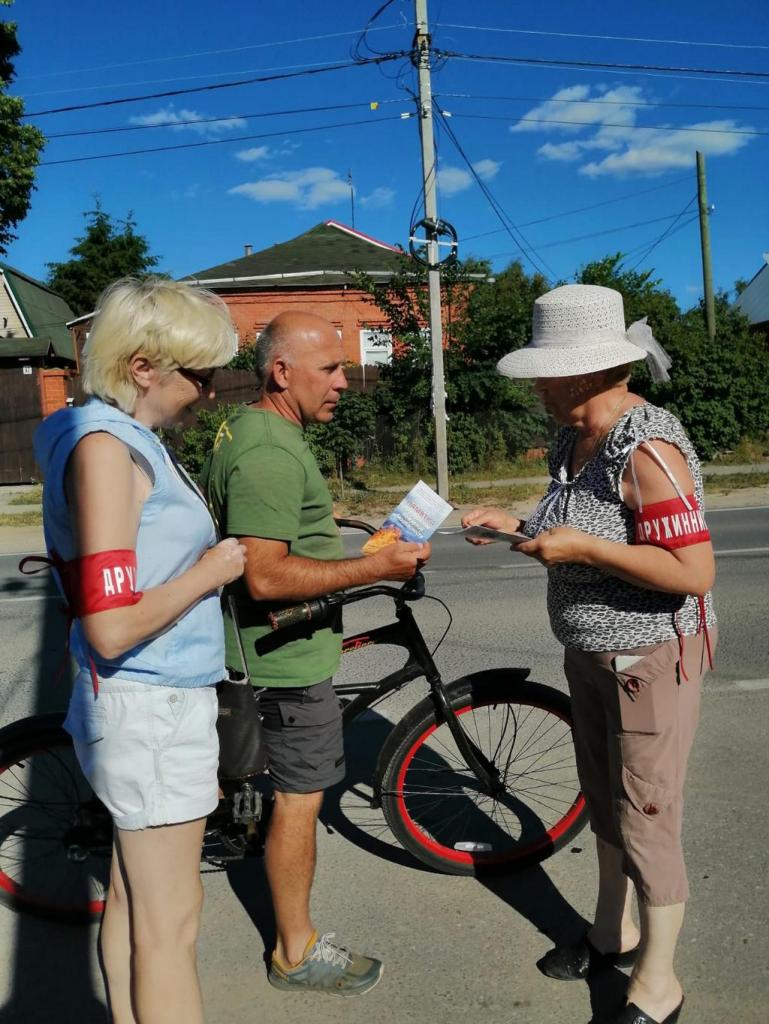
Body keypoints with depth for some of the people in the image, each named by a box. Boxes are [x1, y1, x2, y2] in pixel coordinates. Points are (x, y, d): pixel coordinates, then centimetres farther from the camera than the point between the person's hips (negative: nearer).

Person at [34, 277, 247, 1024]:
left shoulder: (126, 438, 10)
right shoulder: (104, 445, -19)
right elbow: (112, 625, -25)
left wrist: (204, 552, 9)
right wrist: (210, 572, -14)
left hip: (148, 702, 9)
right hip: (153, 708, -9)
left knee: (133, 898, 21)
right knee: (171, 921, 6)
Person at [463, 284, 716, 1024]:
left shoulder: (646, 450, -24)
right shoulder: (575, 441, 3)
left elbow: (694, 572, -27)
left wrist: (581, 547, -28)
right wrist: (515, 526, -1)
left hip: (650, 659, -9)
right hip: (590, 653, 9)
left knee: (646, 820, 5)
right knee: (603, 800, 22)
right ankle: (613, 932, 44)